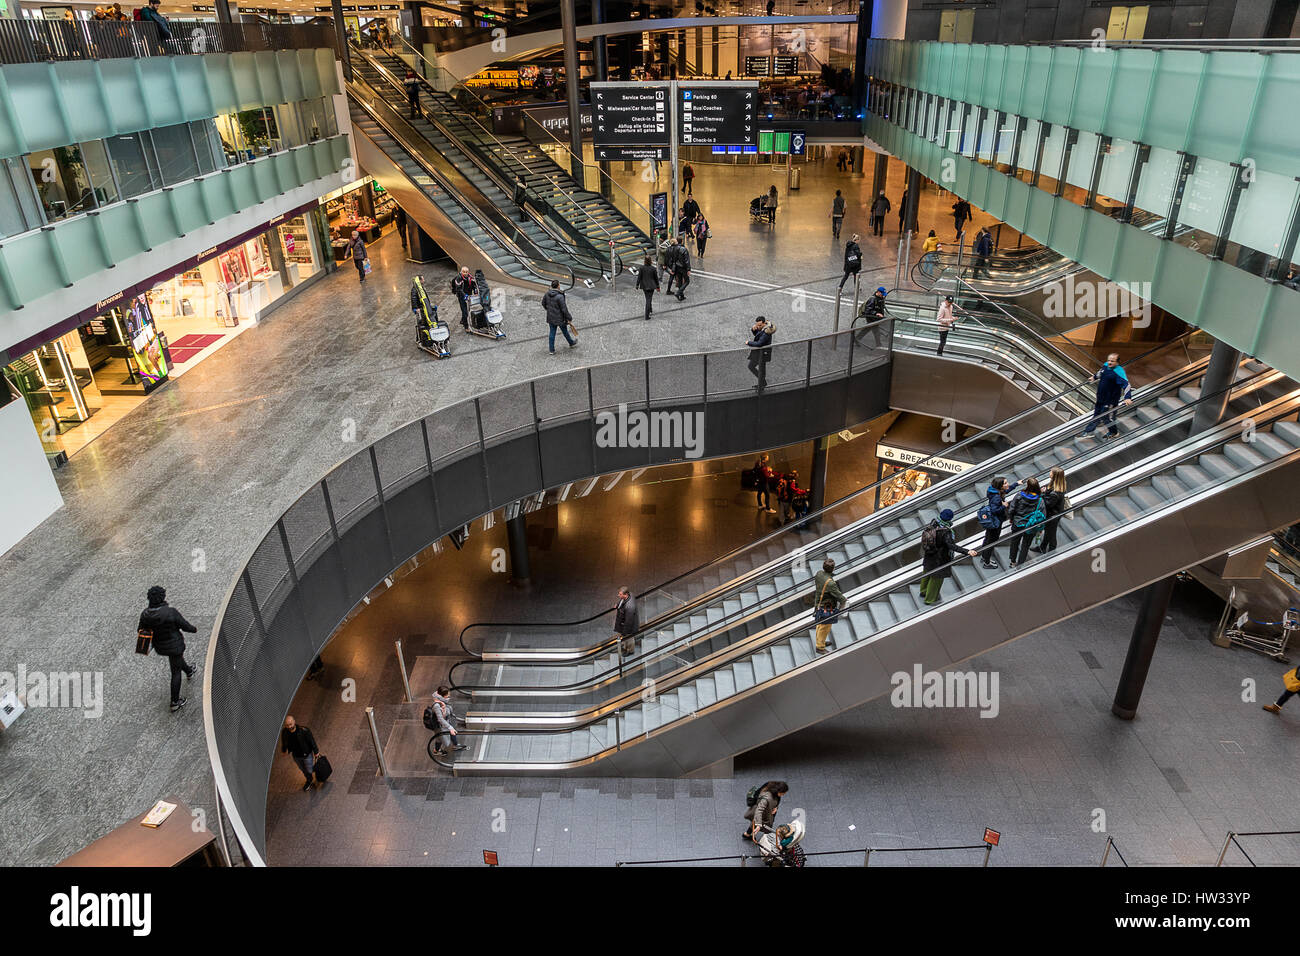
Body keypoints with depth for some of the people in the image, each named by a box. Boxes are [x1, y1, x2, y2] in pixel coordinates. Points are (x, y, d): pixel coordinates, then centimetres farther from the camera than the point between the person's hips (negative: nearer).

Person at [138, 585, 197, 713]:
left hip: (159, 647, 6)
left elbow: (140, 630, -1)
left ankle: (189, 671, 65)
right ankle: (175, 703, 20)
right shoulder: (171, 612, -31)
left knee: (178, 658, 36)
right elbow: (185, 626, -18)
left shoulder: (145, 614, -16)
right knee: (176, 672, 12)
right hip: (174, 645, -6)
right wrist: (194, 629, 4)